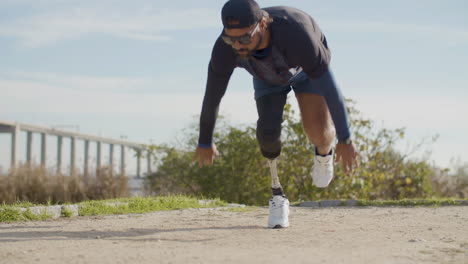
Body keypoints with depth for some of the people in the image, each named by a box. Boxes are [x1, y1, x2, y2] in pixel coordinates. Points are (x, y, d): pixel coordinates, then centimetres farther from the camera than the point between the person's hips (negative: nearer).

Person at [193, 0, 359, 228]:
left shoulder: (294, 34, -49)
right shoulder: (225, 48, -38)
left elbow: (329, 86, -41)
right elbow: (212, 95, -22)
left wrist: (345, 140, -36)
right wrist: (204, 142, -9)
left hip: (308, 68, -2)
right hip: (268, 75, 2)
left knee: (317, 132, -21)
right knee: (268, 130, -22)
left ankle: (324, 151, 17)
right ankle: (278, 196, 0)